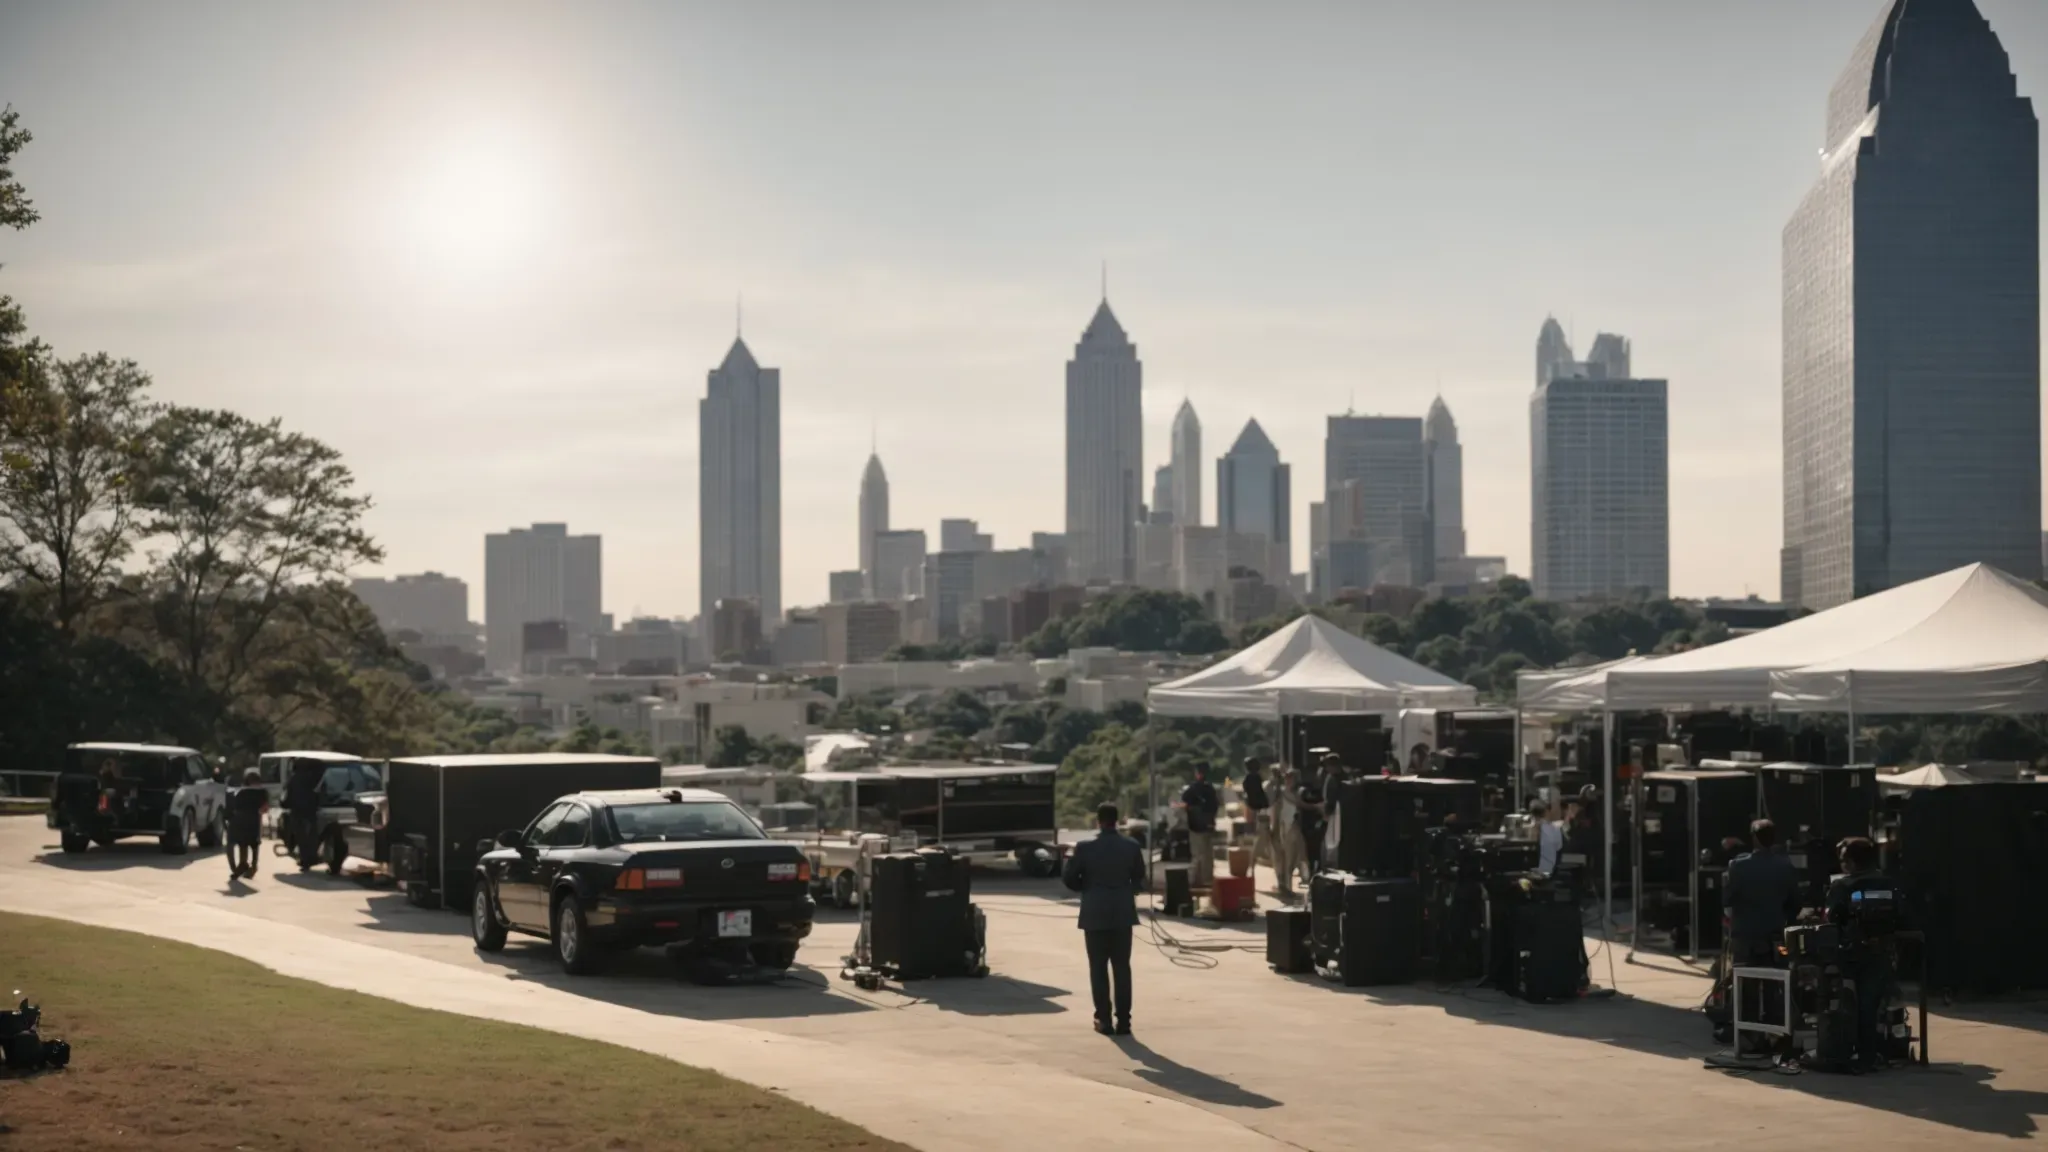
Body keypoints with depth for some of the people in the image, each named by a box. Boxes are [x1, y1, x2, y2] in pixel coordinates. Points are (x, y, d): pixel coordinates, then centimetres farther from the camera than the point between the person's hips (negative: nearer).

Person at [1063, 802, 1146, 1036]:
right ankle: (1123, 1020, 2)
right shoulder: (1132, 846, -3)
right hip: (1123, 913, 2)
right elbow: (1139, 879, 6)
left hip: (1095, 914, -2)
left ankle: (1104, 1019, 4)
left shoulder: (1085, 848, -10)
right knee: (1122, 967, 5)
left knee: (1098, 968, 6)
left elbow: (1070, 880, -4)